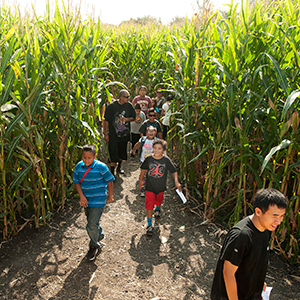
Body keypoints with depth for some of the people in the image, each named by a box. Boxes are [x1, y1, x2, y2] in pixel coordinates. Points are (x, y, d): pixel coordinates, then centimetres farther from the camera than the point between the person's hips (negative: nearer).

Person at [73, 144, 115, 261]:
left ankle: (94, 246, 18)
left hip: (98, 200, -5)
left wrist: (110, 196, 2)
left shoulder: (101, 167, -18)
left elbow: (109, 181, -7)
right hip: (86, 200, 6)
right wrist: (82, 196, -10)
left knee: (92, 224, -6)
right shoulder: (79, 166, -5)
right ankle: (100, 235, 51)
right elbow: (76, 182, 1)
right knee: (91, 221, 23)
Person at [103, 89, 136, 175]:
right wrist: (106, 133, -5)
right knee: (113, 151, -6)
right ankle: (112, 171, 4)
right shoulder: (112, 106, -9)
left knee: (122, 151, 15)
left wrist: (126, 119, -13)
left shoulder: (129, 105, 0)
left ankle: (119, 167, 36)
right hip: (113, 133, -3)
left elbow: (133, 117, 9)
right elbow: (106, 120, -4)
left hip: (125, 133, 4)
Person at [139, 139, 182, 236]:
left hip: (161, 186, 2)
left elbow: (174, 171, -10)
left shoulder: (166, 160, -17)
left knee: (159, 200, 27)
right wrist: (141, 180, 9)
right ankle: (149, 224, 6)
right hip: (150, 186, -1)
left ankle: (157, 209, 62)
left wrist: (176, 182, -21)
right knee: (149, 204, -6)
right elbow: (143, 169, 2)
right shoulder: (149, 159, -15)